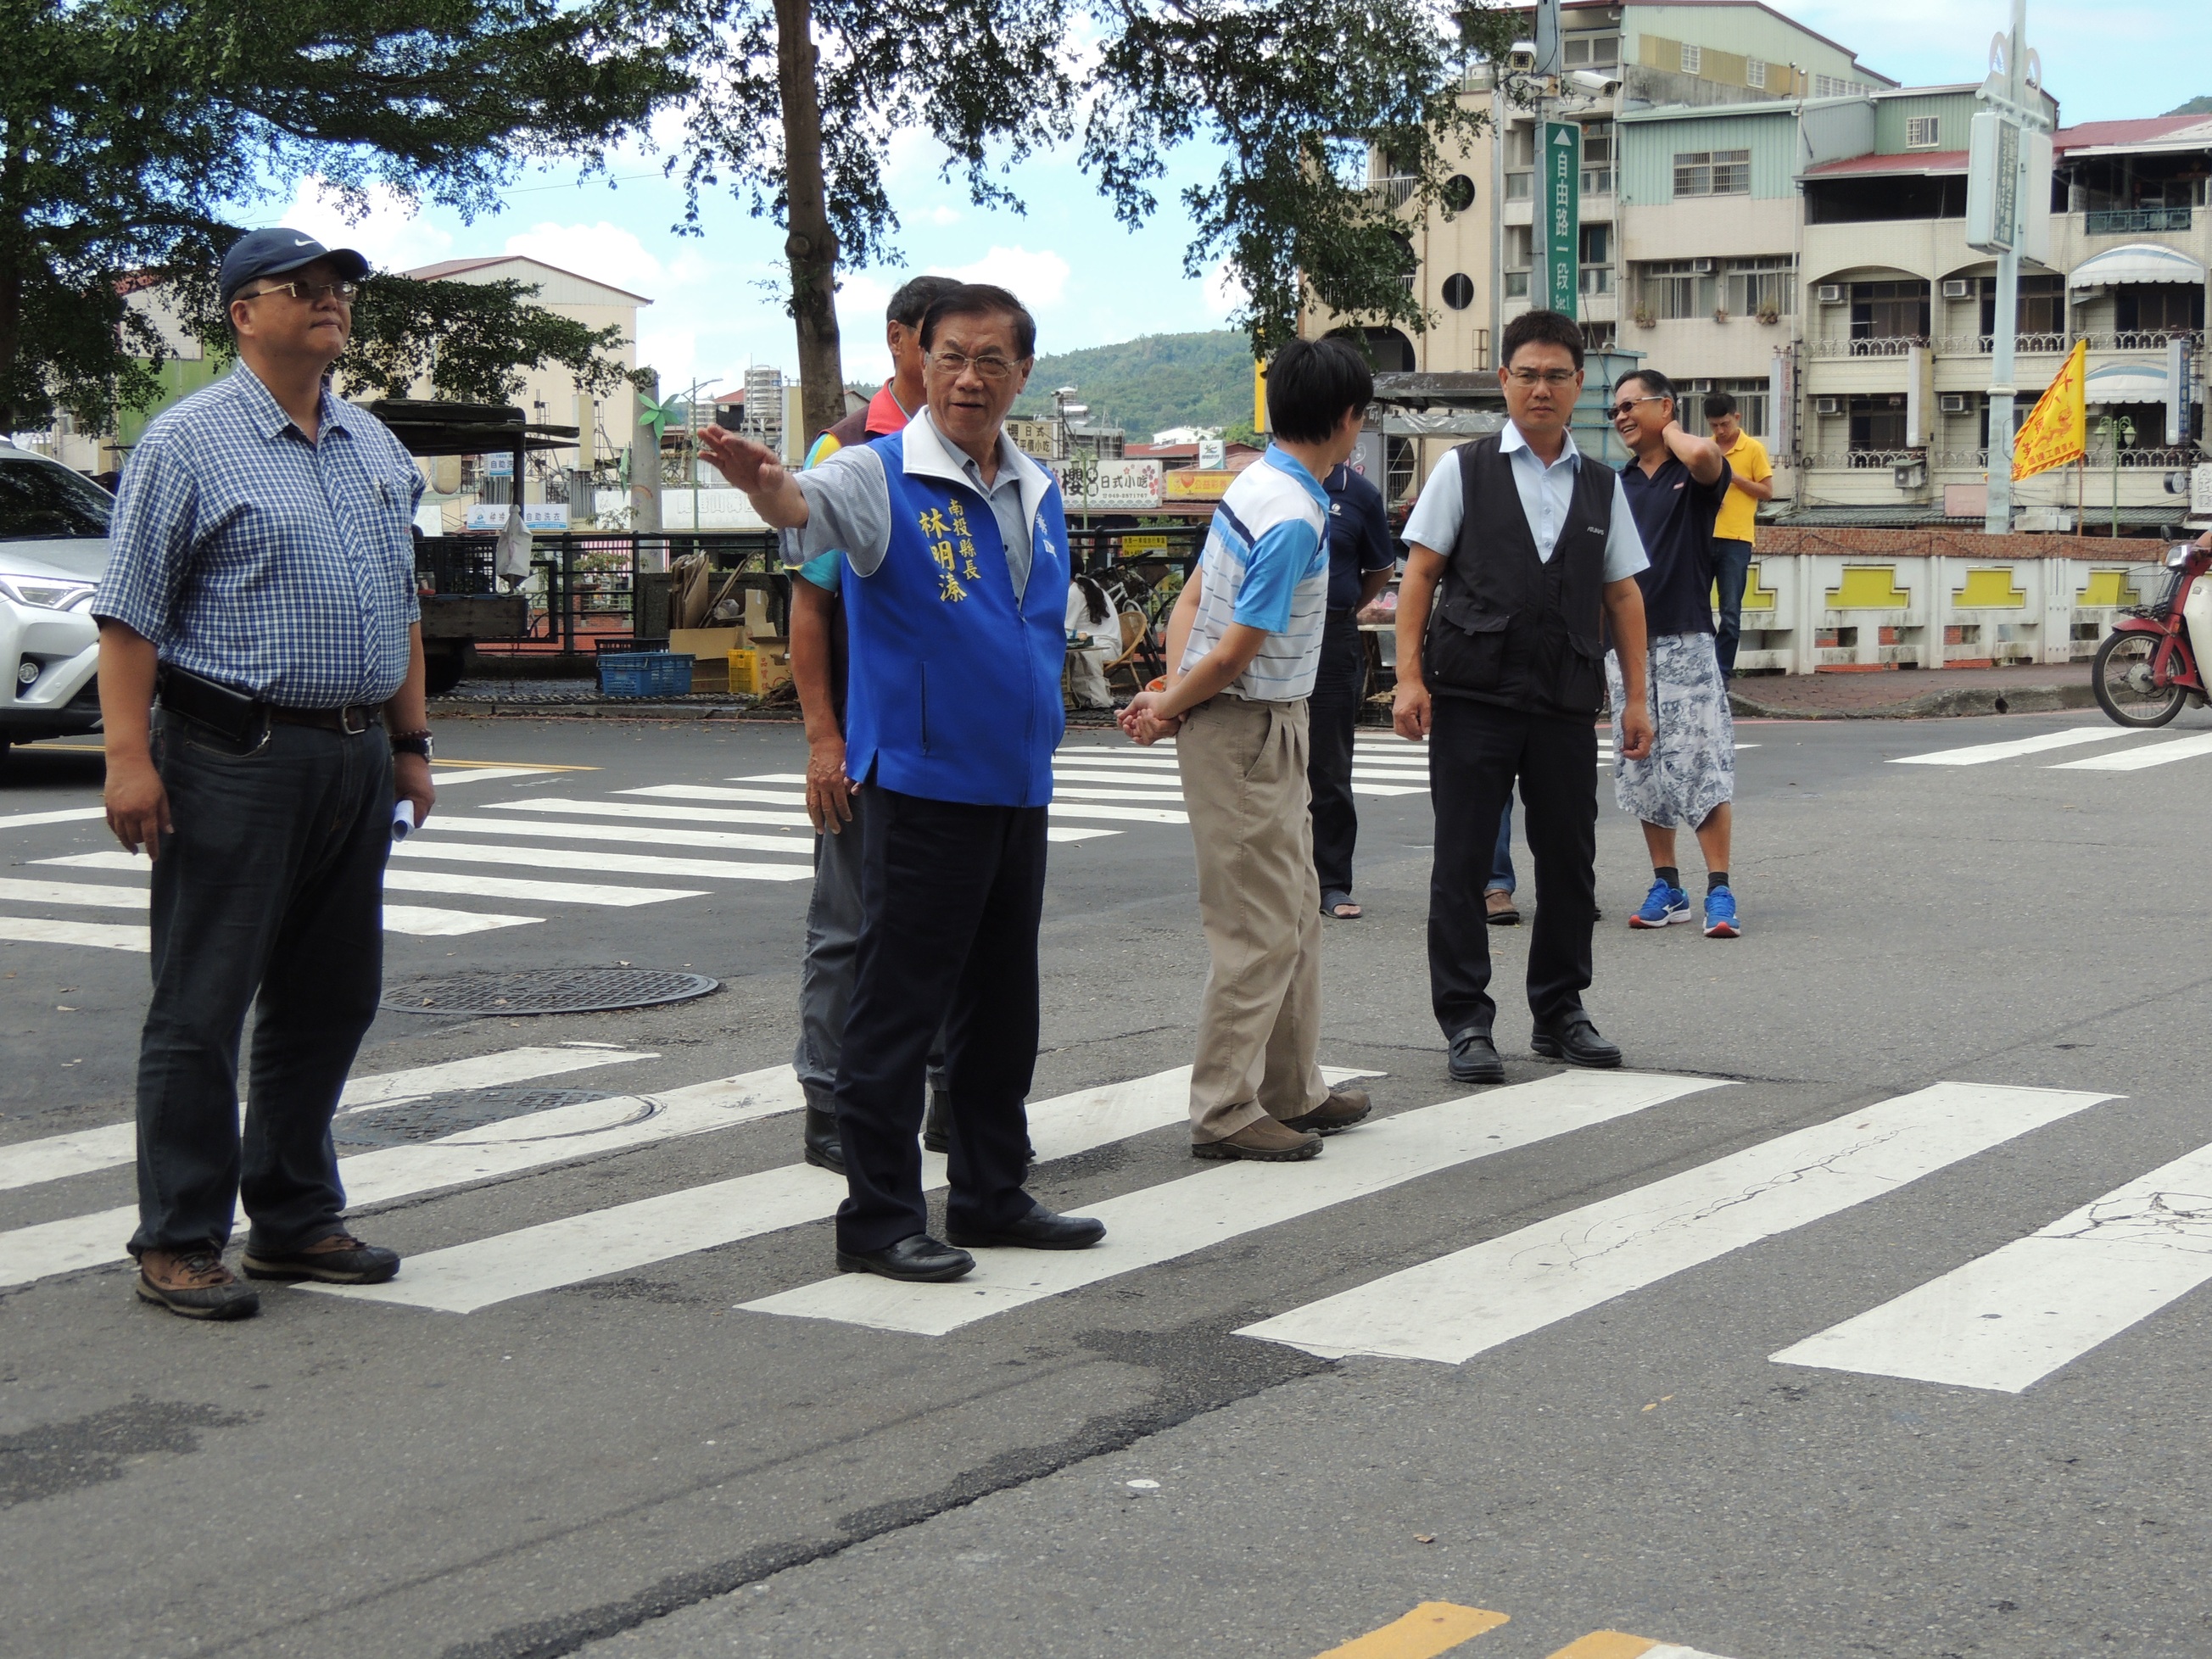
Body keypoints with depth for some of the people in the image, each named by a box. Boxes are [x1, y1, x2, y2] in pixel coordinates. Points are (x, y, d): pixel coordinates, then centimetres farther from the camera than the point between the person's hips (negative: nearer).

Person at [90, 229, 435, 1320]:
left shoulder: (376, 449, 16)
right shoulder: (190, 442, -5)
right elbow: (129, 614, -10)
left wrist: (409, 742, 18)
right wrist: (130, 756, -17)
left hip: (355, 761, 7)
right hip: (235, 761, -7)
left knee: (329, 1001, 12)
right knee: (202, 1008, -2)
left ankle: (294, 1219, 23)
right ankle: (179, 1241, 5)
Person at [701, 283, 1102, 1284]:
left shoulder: (1038, 492, 12)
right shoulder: (882, 476, -9)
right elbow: (808, 504, -31)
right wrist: (766, 484, -53)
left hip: (1020, 786, 7)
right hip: (922, 782, -7)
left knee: (1001, 1008, 15)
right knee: (898, 1005, -3)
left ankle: (992, 1195, 26)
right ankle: (878, 1218, 4)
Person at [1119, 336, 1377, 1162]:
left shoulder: (1255, 483, 6)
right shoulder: (1292, 517, -23)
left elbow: (1191, 599, 8)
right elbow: (1236, 653, -21)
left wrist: (1170, 691, -2)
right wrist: (1169, 706, -7)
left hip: (1271, 729, 10)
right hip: (1246, 731, -10)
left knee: (1296, 910, 18)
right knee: (1260, 927, -4)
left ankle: (1292, 1087, 29)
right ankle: (1224, 1110, 3)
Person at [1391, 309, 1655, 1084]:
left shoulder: (1602, 488, 12)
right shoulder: (1464, 470, 4)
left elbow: (1623, 593, 15)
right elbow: (1419, 573, 1)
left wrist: (1636, 696, 9)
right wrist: (1410, 677, -8)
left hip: (1566, 701, 3)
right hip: (1472, 697, -3)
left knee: (1569, 861, 7)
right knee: (1462, 864, -1)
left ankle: (1560, 1012, 21)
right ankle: (1465, 1022, 6)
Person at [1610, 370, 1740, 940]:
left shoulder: (1694, 473, 0)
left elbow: (1704, 455, -27)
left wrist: (1671, 432, -6)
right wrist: (1611, 647, 9)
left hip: (1685, 640, -5)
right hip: (1626, 644, 5)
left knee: (1703, 766, -9)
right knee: (1643, 771, 7)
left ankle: (1719, 891, -8)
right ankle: (1666, 887, 15)